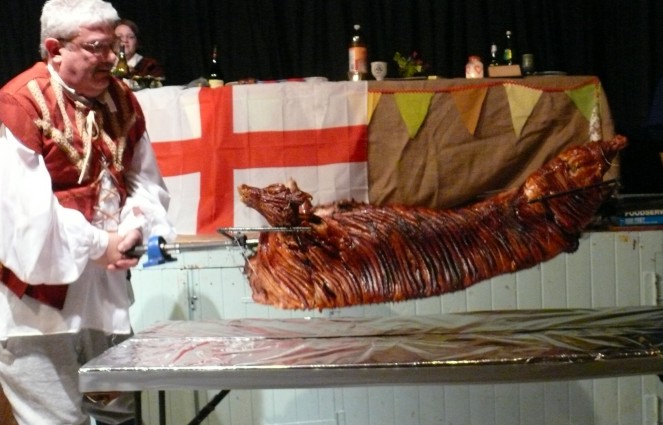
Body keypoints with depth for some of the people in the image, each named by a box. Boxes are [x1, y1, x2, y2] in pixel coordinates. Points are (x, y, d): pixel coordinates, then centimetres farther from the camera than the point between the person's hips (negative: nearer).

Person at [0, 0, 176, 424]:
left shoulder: (121, 99, 6)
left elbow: (145, 179, 10)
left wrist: (135, 227, -11)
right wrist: (98, 246, -17)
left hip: (103, 286, 7)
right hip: (39, 288, -7)